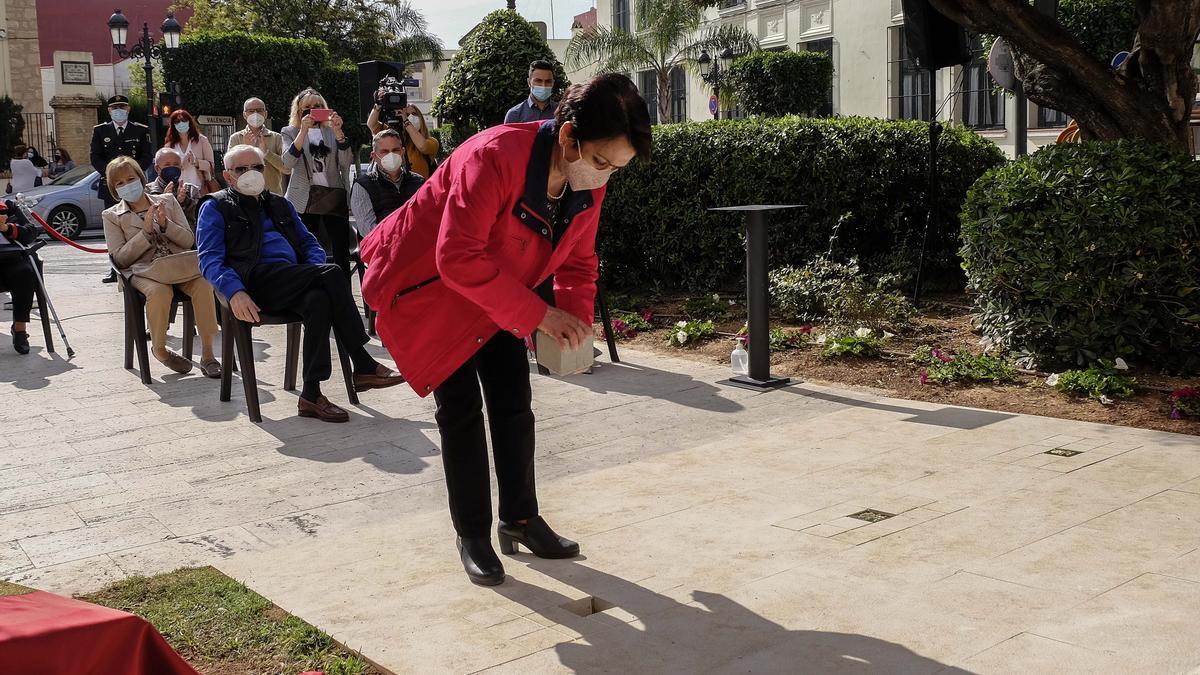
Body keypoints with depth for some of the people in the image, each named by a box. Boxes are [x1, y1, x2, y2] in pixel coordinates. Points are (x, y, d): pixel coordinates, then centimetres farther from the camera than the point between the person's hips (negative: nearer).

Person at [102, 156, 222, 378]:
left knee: (203, 283, -32)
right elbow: (120, 259, 1)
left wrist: (165, 224, -7)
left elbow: (189, 241, 10)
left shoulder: (167, 200, 16)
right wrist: (146, 232, -9)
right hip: (144, 271, -2)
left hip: (179, 266, 2)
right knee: (160, 291, -37)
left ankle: (207, 353, -25)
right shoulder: (112, 216, 12)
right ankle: (159, 349, -11)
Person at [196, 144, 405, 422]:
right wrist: (235, 291, -20)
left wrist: (313, 271, 3)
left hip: (291, 283, 5)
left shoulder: (280, 205, 33)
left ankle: (311, 394, -31)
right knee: (332, 273, -28)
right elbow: (210, 260, 1)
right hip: (256, 281, -5)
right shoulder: (215, 207, 15)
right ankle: (363, 366, -26)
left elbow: (310, 243, 29)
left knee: (318, 299, -33)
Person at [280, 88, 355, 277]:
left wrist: (338, 132, -10)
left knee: (341, 251, -5)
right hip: (304, 199, -1)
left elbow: (347, 162, 2)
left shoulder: (332, 131, 16)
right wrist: (303, 131, -16)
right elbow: (288, 162, -7)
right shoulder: (290, 132, 12)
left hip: (334, 196, 1)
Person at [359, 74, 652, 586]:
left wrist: (576, 319, -17)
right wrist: (537, 314, -37)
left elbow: (578, 261, 2)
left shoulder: (589, 183, -12)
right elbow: (458, 259, -40)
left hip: (496, 301, 7)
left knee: (514, 404, 5)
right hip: (428, 289, -7)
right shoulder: (494, 158, -37)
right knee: (462, 412, -5)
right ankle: (471, 535, 9)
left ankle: (520, 519, 21)